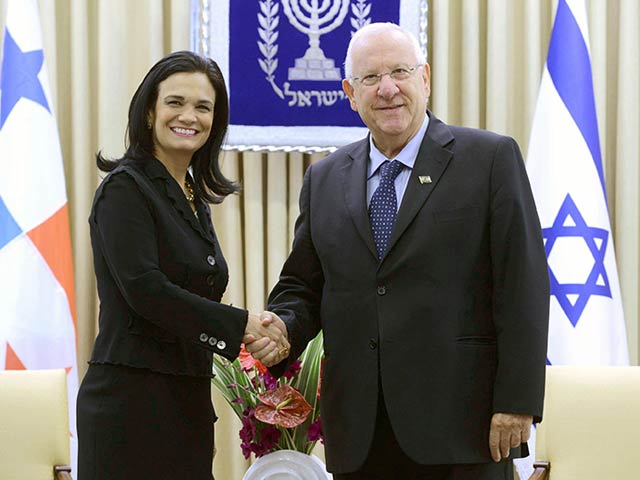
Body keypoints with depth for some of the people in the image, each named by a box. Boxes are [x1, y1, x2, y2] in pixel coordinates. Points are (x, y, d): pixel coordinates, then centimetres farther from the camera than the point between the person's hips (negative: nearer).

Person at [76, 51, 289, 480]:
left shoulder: (195, 196, 16)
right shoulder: (125, 188, -8)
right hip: (132, 398, -8)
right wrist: (240, 324, -14)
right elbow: (143, 288, -18)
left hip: (186, 401, 8)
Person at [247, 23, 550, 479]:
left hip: (461, 422, -4)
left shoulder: (491, 158, 0)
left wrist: (517, 403, -11)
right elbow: (303, 284, 17)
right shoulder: (324, 180, 13)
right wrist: (281, 329, -6)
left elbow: (523, 288, -5)